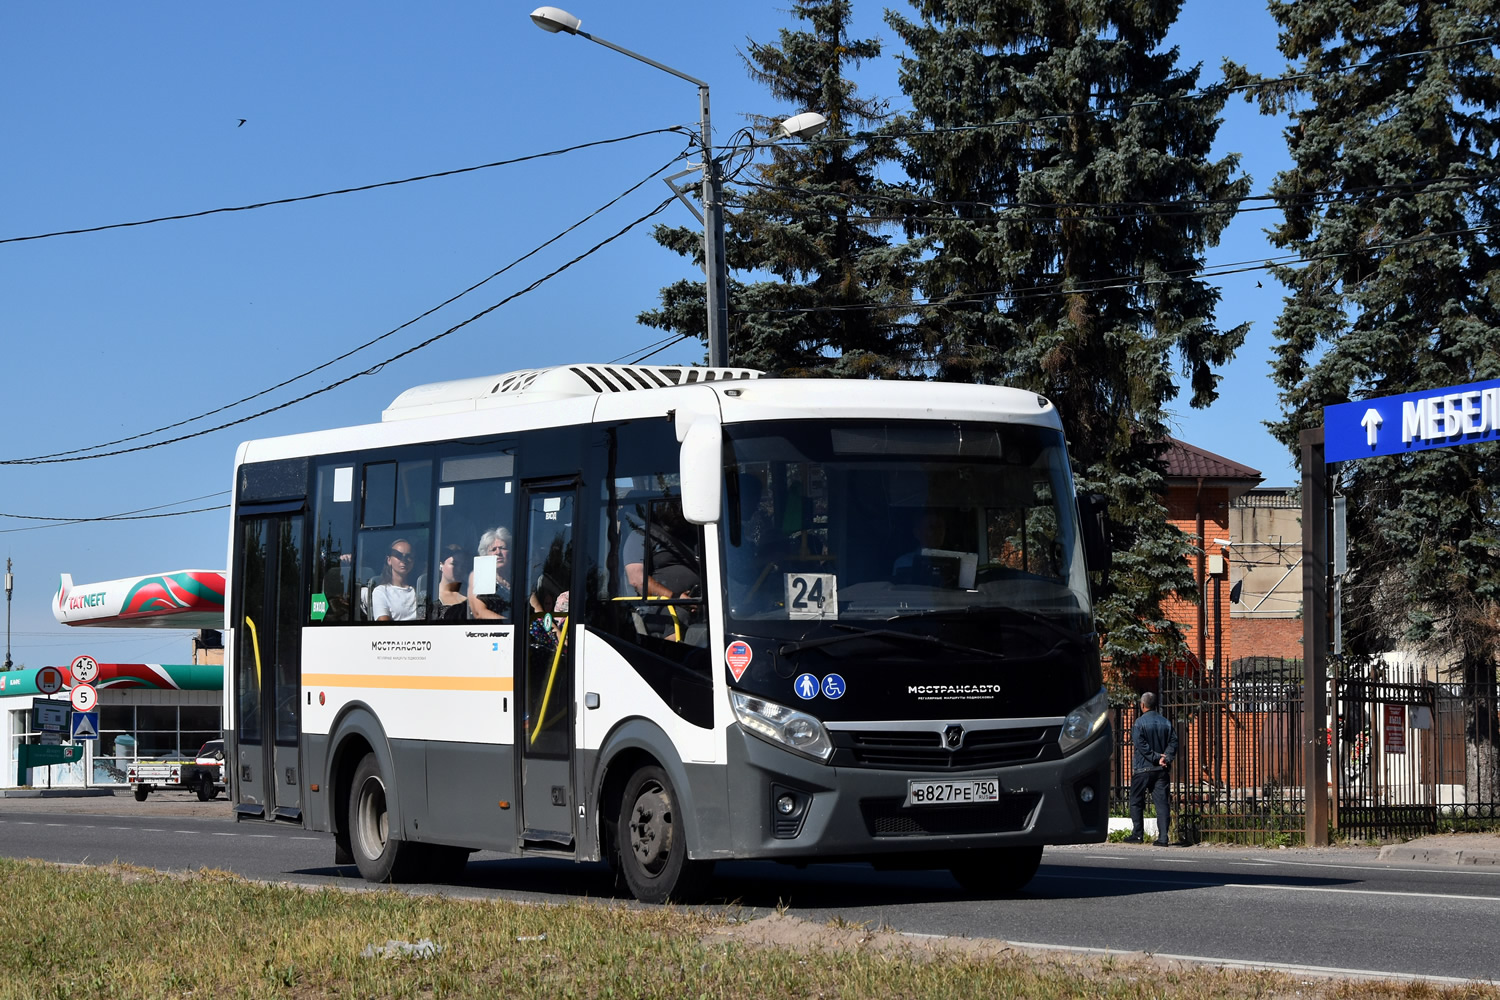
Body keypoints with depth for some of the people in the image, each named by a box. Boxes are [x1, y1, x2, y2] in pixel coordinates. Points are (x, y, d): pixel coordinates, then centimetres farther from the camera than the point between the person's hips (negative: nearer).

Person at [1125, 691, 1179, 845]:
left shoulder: (1139, 722, -7)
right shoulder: (1166, 723, 7)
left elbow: (1140, 745, -15)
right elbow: (1173, 743, 1)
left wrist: (1156, 758, -13)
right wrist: (1165, 758, -9)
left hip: (1142, 769, -4)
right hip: (1162, 770, 4)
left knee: (1136, 802, 9)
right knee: (1162, 802, 1)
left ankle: (1137, 834, 8)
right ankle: (1163, 837, -6)